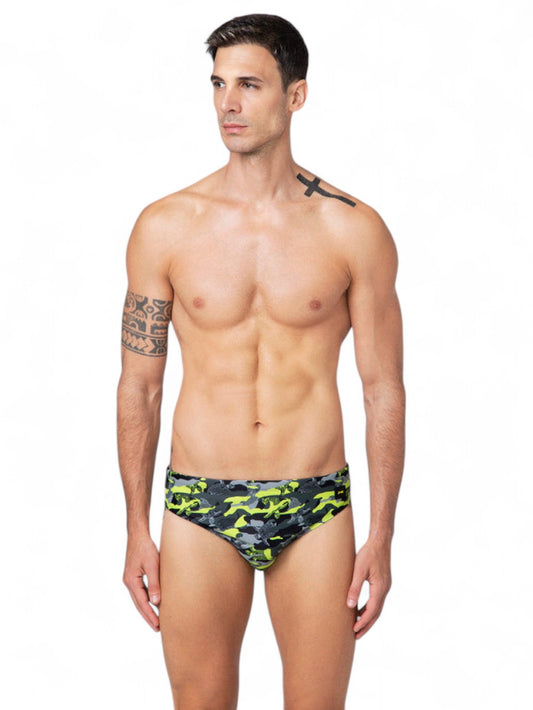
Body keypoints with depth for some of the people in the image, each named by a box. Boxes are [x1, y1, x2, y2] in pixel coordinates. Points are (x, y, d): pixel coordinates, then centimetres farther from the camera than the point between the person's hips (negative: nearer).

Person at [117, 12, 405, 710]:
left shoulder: (354, 230, -2)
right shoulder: (165, 227, 0)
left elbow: (384, 389, 1)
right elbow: (139, 385, 5)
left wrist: (381, 537, -1)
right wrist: (137, 531, 3)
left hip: (316, 509, 0)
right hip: (199, 511, 1)